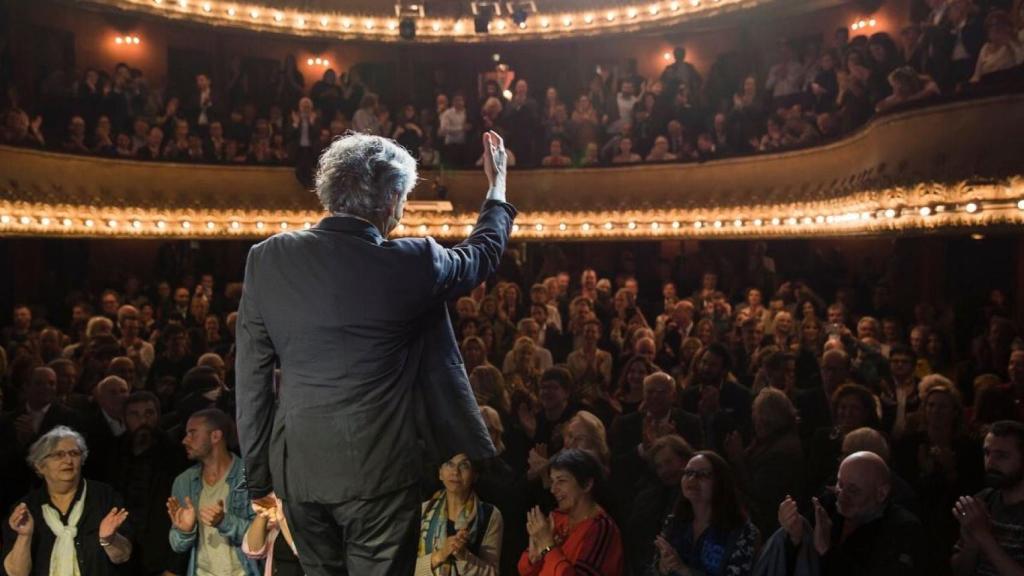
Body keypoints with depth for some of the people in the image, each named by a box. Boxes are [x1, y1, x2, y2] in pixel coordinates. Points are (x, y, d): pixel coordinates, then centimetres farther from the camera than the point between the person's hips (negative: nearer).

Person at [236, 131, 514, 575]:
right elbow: (482, 254, 10)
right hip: (377, 471, -4)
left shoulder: (267, 259, -4)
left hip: (297, 469, 4)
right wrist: (497, 184, 26)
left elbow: (251, 377, 0)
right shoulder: (410, 262, -12)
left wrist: (258, 473, 9)